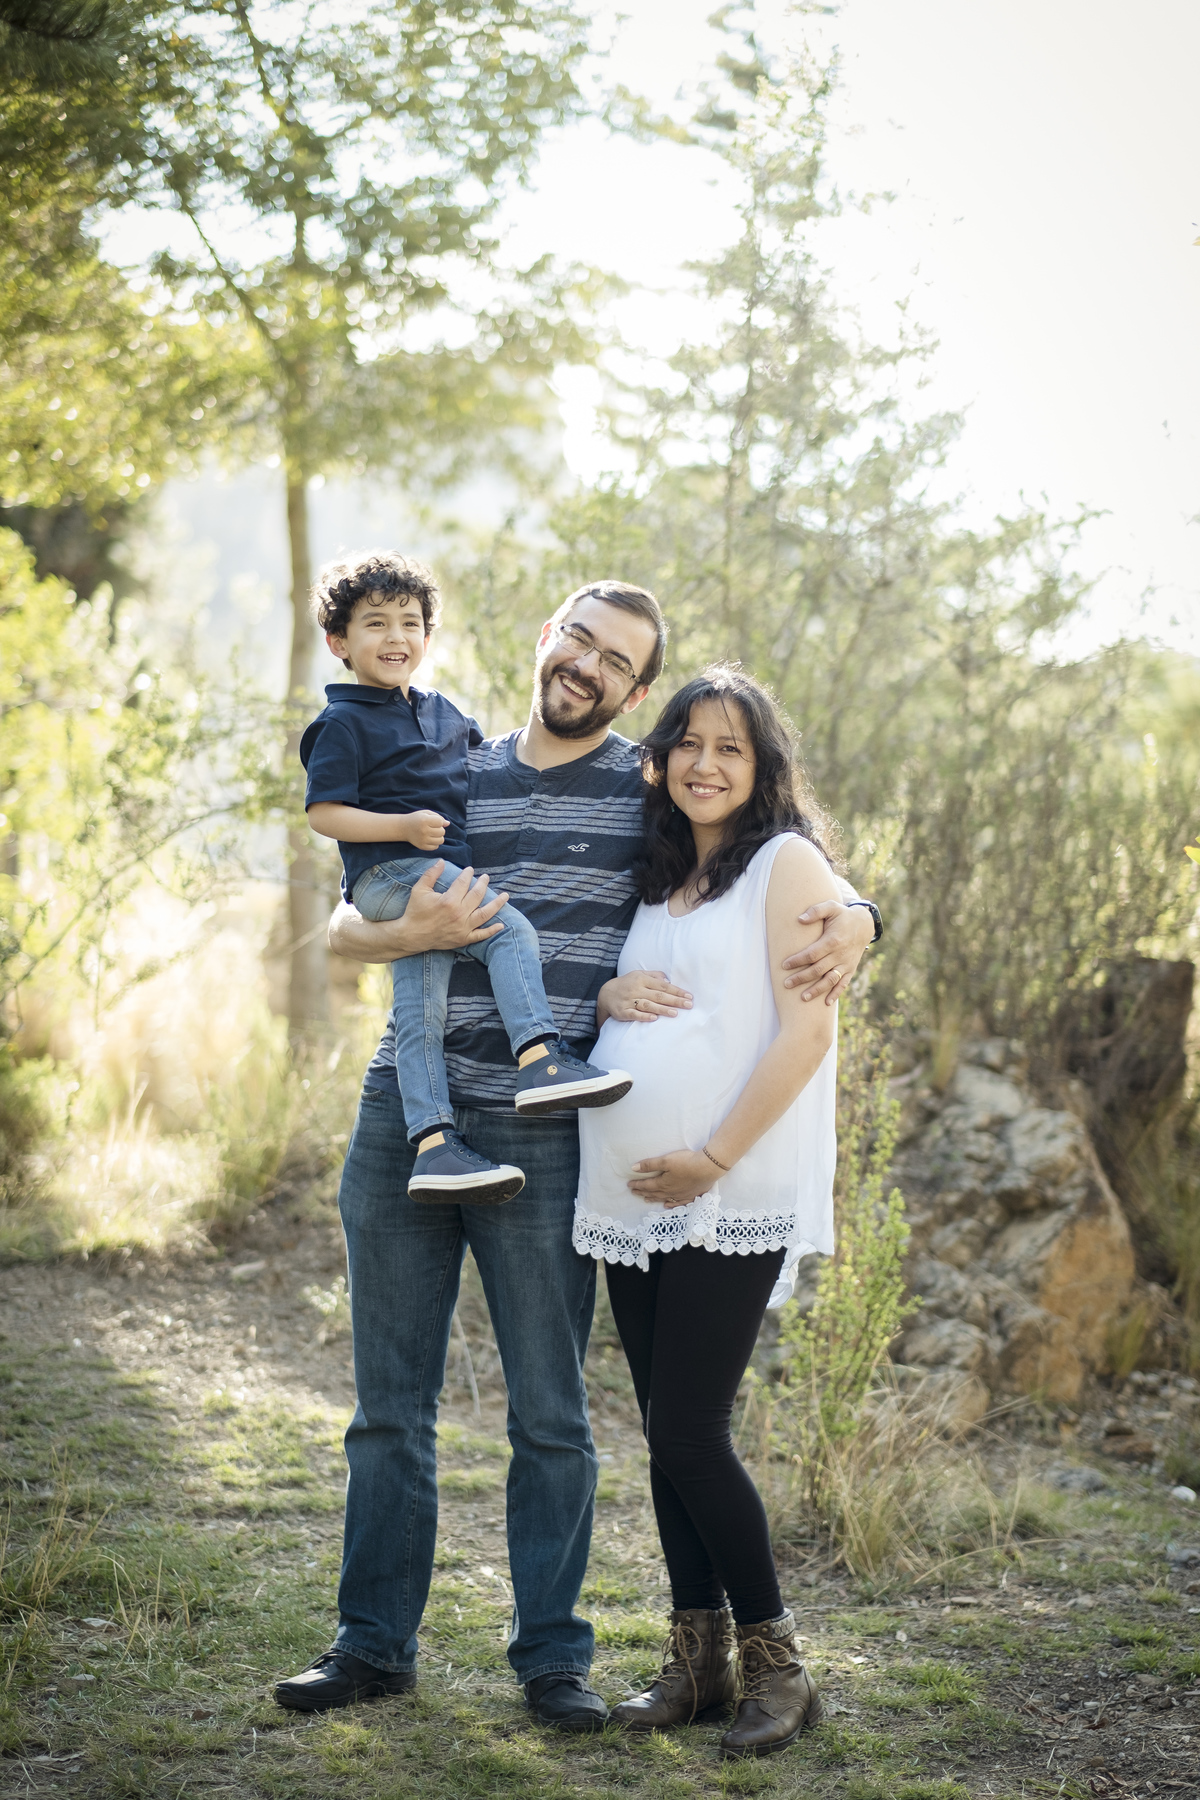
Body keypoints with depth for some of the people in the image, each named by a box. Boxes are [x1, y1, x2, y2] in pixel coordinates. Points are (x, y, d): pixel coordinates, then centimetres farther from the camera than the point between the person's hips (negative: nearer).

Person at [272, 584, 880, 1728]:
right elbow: (343, 927, 14)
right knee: (390, 1404, 9)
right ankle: (375, 1643, 20)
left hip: (539, 1138, -3)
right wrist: (414, 931, -9)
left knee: (549, 1412, 3)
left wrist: (851, 927, -15)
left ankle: (552, 1654, 16)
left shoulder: (656, 796, 4)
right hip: (402, 1115, 3)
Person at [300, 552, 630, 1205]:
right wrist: (405, 826, -18)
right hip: (388, 875, -6)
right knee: (511, 930, -23)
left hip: (443, 876, 6)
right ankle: (540, 1060, -32)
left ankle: (435, 1142, -13)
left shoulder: (443, 711, 22)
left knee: (419, 1006, -4)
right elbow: (323, 812, -8)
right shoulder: (344, 724, -1)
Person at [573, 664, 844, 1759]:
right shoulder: (656, 881, 18)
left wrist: (715, 1157, -16)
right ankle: (699, 1660, 18)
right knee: (669, 1434, 8)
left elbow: (807, 1030, -11)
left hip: (733, 1200, -7)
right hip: (631, 1196, 7)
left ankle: (776, 1666, 4)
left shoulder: (787, 864, -2)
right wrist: (601, 997, 4)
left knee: (690, 1432, -9)